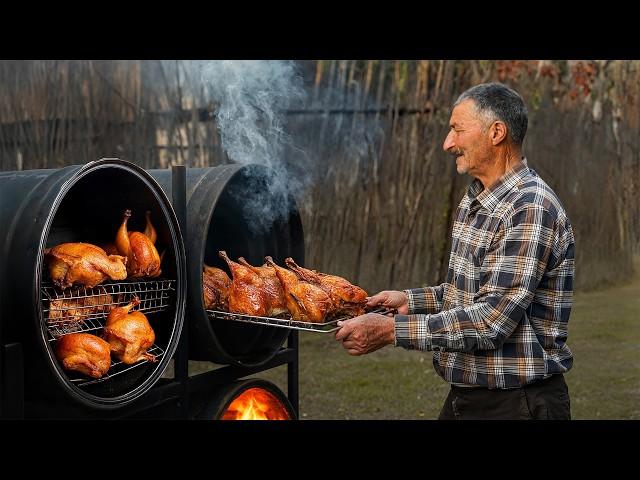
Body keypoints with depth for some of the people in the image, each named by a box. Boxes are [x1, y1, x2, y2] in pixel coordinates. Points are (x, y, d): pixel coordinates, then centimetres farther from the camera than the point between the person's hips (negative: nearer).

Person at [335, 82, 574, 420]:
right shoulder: (473, 201, 10)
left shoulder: (531, 209, -20)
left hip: (516, 403, -8)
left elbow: (493, 319, -26)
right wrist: (411, 300, 5)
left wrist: (392, 330, -26)